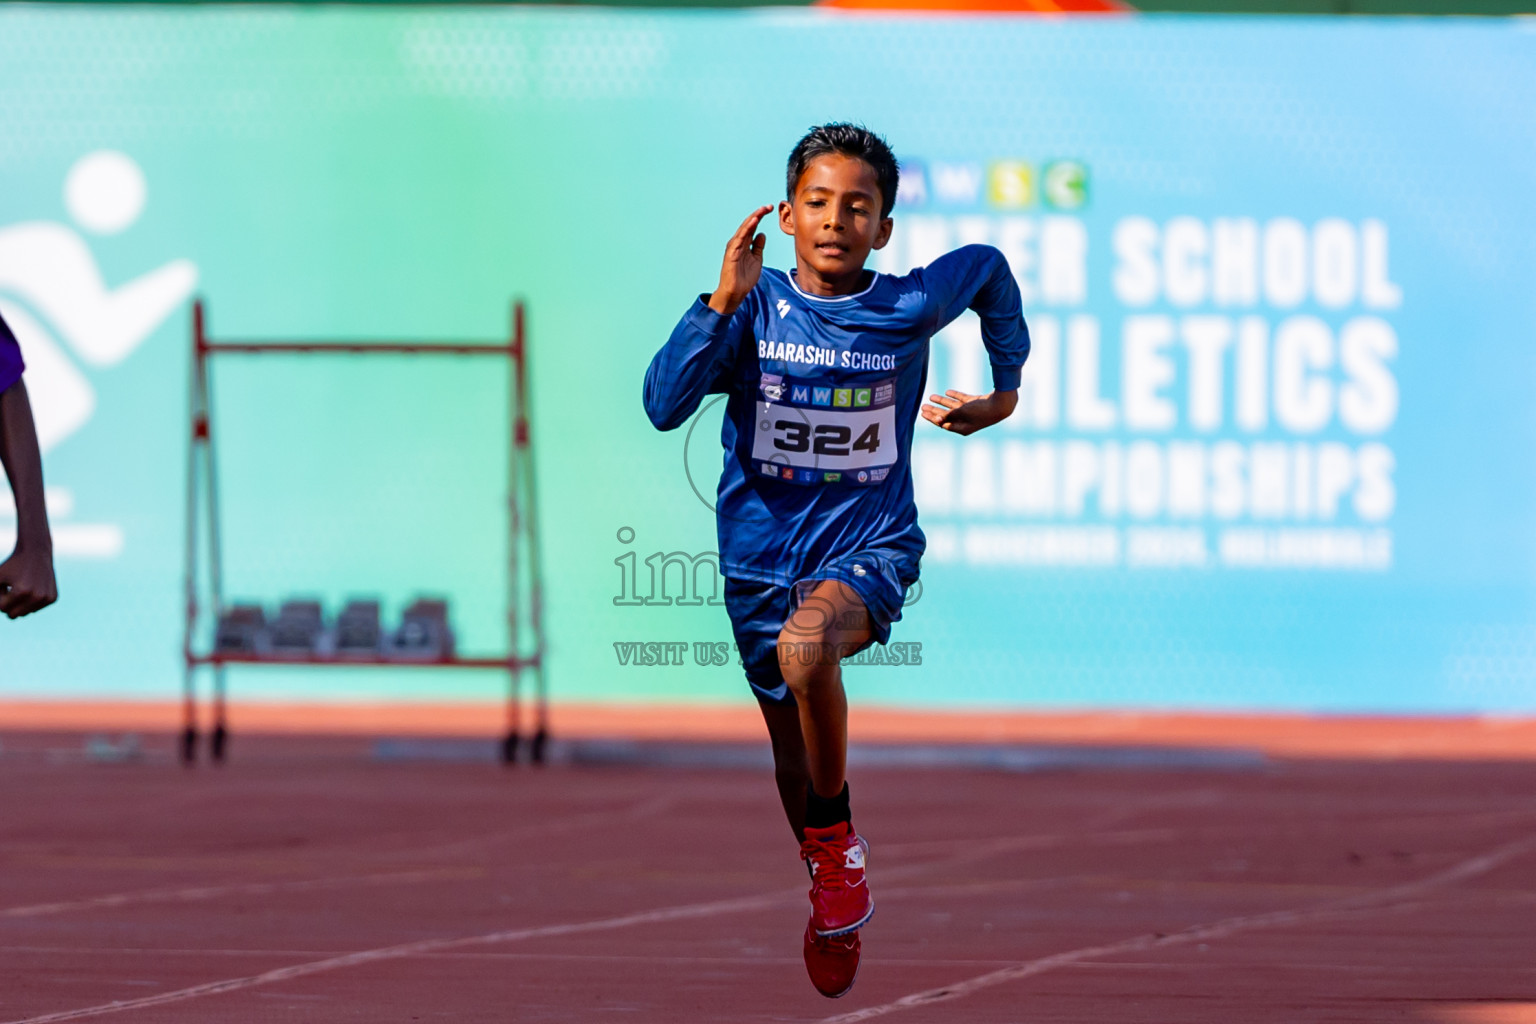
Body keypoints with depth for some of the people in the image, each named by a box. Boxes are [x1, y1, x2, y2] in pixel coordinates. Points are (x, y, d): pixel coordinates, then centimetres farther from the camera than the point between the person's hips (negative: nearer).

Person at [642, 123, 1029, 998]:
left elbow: (990, 269, 15)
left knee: (804, 646, -35)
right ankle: (835, 906, 39)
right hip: (763, 556, 3)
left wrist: (1007, 389, 19)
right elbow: (665, 405, -23)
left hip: (871, 546, -3)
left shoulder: (911, 307, -8)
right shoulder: (753, 308, -9)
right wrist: (724, 301, -31)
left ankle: (838, 841, -15)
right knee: (795, 752, 14)